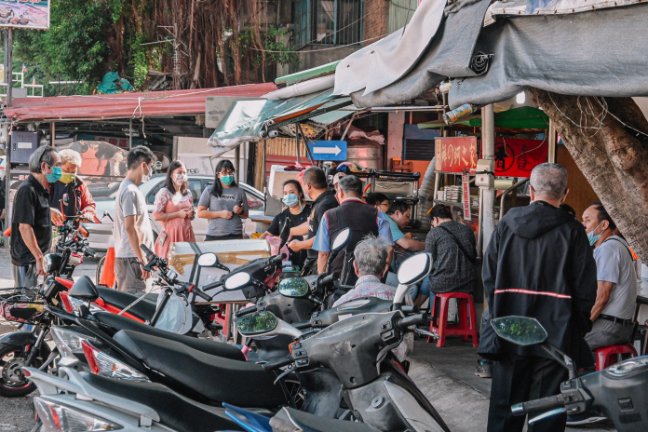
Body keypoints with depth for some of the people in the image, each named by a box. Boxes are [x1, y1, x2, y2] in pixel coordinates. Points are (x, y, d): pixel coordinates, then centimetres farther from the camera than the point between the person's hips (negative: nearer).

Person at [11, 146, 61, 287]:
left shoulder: (41, 190, 14)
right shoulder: (27, 190, -17)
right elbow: (25, 227, -23)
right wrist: (39, 257, -23)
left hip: (37, 256, 10)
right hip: (27, 260, -10)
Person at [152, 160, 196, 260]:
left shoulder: (188, 193, 14)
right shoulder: (164, 193, -6)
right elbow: (156, 216, -13)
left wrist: (191, 215, 1)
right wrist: (178, 214, -13)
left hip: (186, 234, 6)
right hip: (171, 234, -6)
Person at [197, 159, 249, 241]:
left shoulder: (240, 192, 11)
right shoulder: (209, 191, 5)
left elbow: (245, 215, 19)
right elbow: (200, 213, 0)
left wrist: (240, 212, -5)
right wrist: (220, 213, -10)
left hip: (235, 236, 2)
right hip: (214, 236, -2)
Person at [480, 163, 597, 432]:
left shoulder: (506, 224, 0)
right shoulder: (572, 231, -7)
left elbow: (489, 277, 4)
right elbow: (585, 289, -5)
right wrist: (578, 328, 9)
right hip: (556, 336, -2)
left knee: (504, 410, 12)